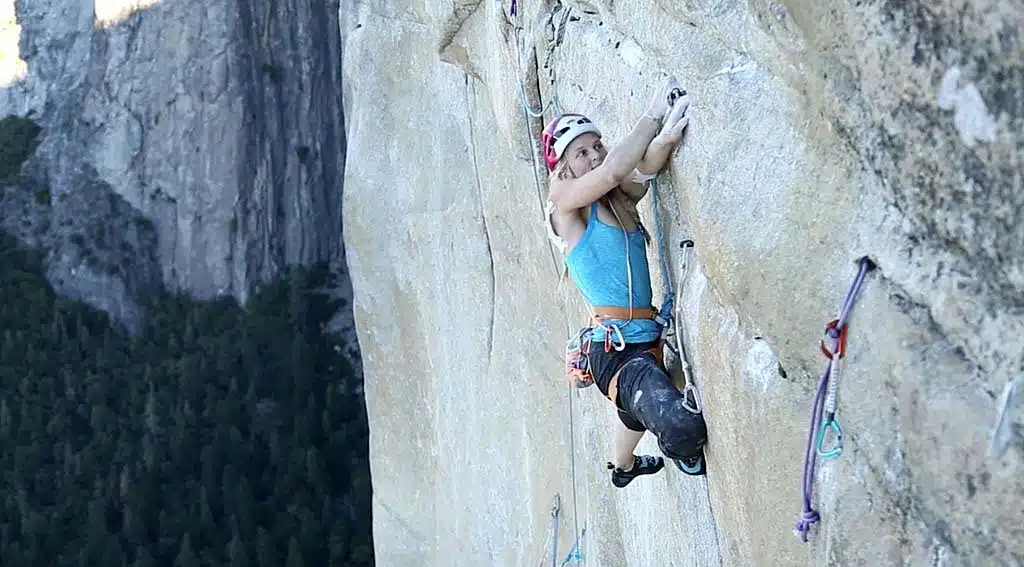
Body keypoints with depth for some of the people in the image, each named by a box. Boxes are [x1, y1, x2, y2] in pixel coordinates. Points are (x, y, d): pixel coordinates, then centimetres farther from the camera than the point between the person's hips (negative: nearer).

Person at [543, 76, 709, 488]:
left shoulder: (622, 198, 12)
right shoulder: (564, 198, -6)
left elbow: (645, 166, -10)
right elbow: (612, 171, -24)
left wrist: (665, 137, -31)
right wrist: (653, 115, -15)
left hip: (646, 340, 8)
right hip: (612, 348, -8)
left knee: (639, 409, 37)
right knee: (682, 429, -31)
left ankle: (623, 467, 69)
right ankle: (683, 452, 5)